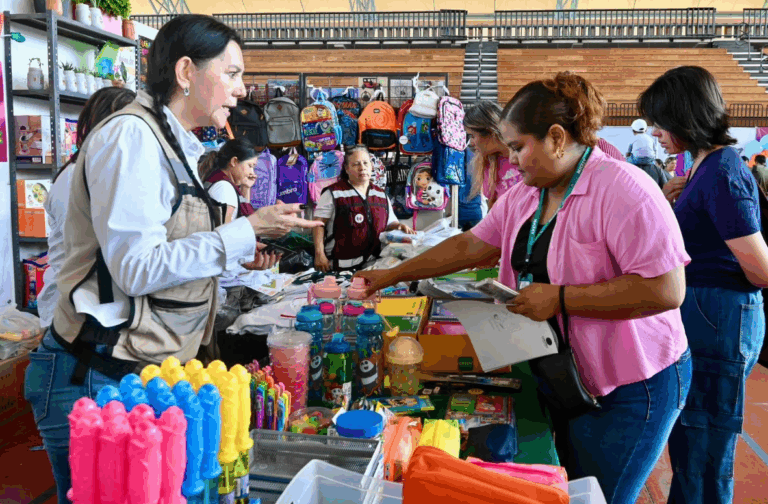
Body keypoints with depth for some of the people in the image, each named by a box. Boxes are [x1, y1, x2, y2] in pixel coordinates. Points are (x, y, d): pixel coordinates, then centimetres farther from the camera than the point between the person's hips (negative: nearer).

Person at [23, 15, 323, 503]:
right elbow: (137, 268, -21)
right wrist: (248, 230, -19)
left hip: (143, 370, 9)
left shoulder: (171, 144, 13)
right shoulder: (131, 135, -15)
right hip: (95, 377, -9)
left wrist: (237, 253, 11)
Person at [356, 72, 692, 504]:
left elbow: (666, 290, -26)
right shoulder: (523, 196, 6)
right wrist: (394, 275, 10)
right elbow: (471, 246, 12)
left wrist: (559, 298, -25)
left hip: (629, 387, -7)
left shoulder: (624, 189, -21)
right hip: (564, 378, 7)